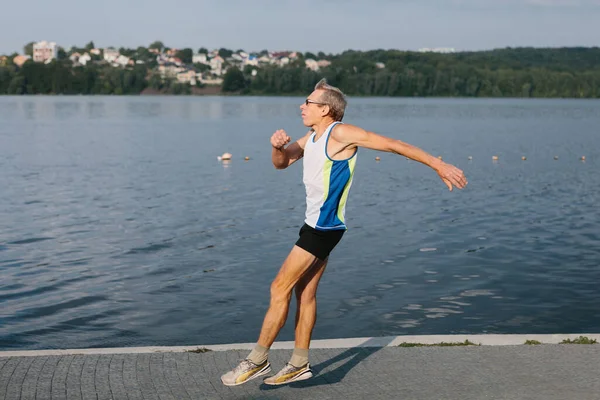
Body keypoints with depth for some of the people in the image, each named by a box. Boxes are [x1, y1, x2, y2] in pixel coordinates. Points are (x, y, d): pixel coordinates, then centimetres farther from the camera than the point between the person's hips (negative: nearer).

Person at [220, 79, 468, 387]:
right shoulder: (311, 138, 12)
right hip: (315, 224, 9)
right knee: (305, 292, 12)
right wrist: (277, 146, -4)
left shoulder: (340, 133, -15)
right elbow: (281, 163, 21)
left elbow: (394, 144, -14)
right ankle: (299, 364, 19)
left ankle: (258, 359, 1)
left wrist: (439, 165, -15)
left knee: (280, 288, -7)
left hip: (325, 227, -9)